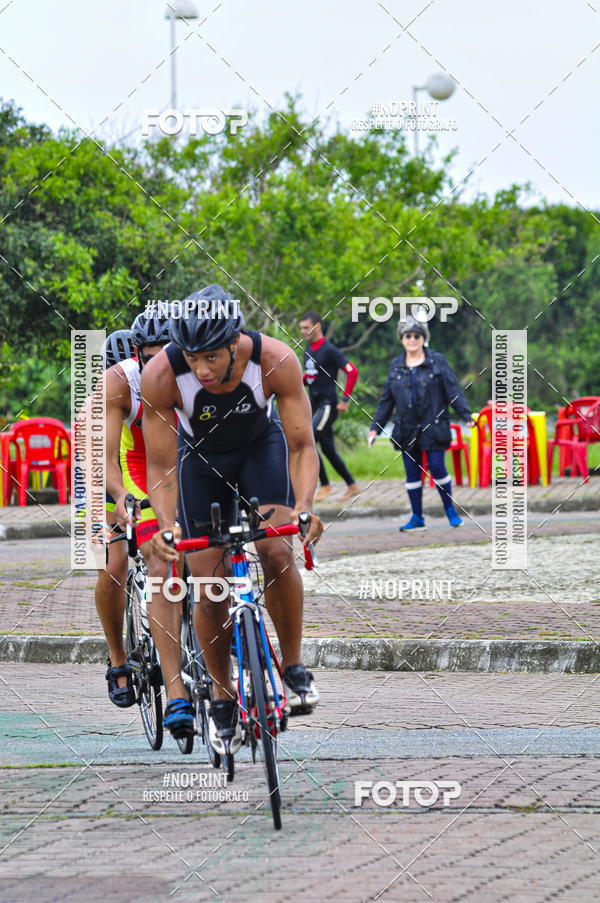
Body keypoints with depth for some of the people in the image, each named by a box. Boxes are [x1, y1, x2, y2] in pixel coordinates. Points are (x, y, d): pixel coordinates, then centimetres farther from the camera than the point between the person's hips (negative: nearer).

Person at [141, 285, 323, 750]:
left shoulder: (276, 361, -33)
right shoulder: (161, 375, -33)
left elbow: (302, 446, -27)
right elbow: (161, 467, -25)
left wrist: (304, 506, -44)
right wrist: (166, 524, -42)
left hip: (261, 446, 0)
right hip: (200, 457, 0)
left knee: (276, 552, -24)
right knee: (210, 588, -6)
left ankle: (294, 666, -3)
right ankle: (223, 695, 16)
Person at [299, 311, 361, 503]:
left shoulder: (329, 350, -12)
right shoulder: (308, 350, 13)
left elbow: (352, 372, -16)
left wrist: (345, 400, -17)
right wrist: (299, 381, 4)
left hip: (328, 405, -9)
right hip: (315, 405, 9)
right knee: (328, 449, 8)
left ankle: (325, 485, -9)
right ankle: (352, 486, 17)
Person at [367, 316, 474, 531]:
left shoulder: (437, 361, 0)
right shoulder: (396, 366, 9)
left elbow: (453, 391, -2)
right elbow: (386, 400, 14)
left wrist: (466, 416, -11)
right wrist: (375, 427, 11)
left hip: (433, 427, -3)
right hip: (407, 430, 4)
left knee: (436, 468, -8)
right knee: (412, 472, 5)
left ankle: (450, 510, 11)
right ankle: (417, 518, 13)